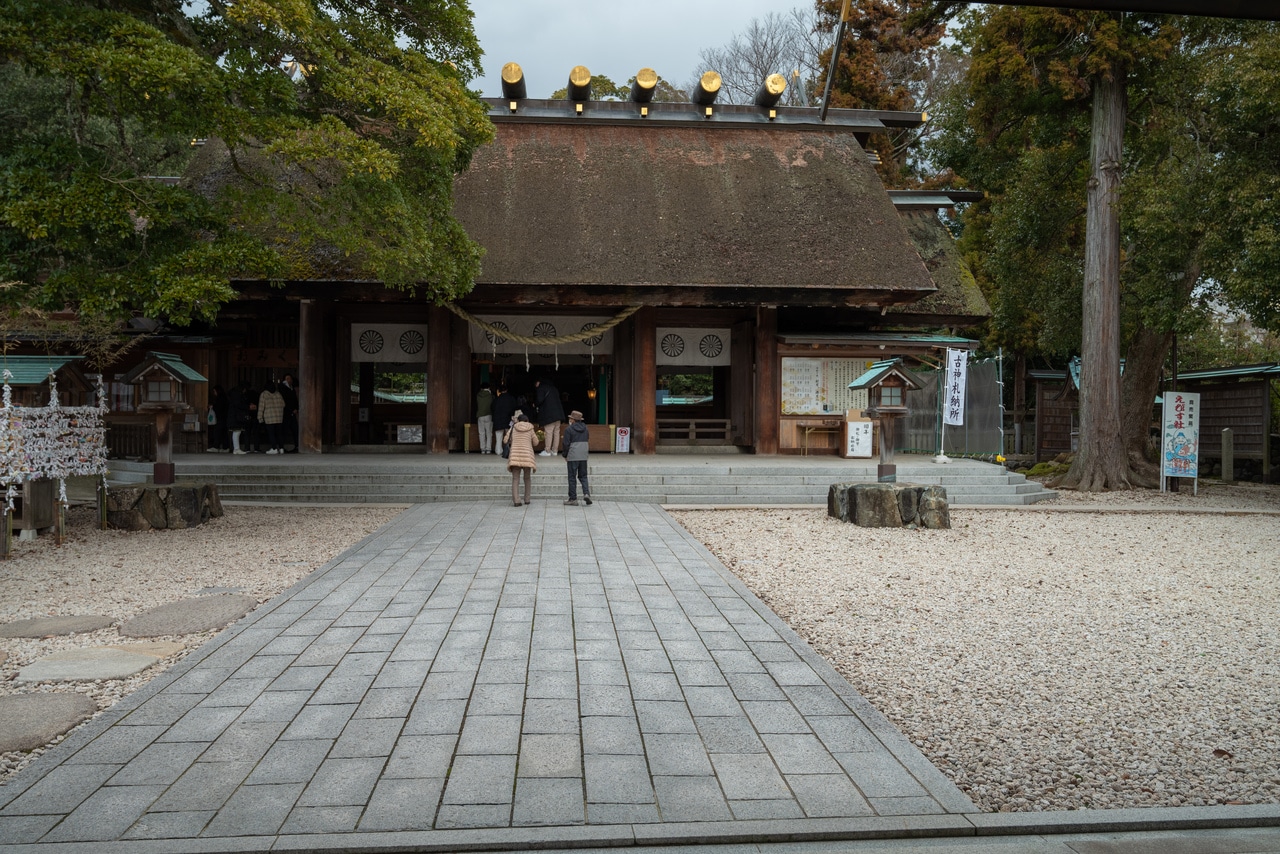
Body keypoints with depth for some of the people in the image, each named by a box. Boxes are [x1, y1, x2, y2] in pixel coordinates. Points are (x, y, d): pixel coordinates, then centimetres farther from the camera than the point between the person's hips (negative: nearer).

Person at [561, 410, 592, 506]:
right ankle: (586, 493, -7)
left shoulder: (569, 430, -10)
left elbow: (566, 444, -10)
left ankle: (573, 499, 5)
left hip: (573, 457, -5)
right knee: (583, 476, 13)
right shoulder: (585, 428, 8)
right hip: (583, 456, 5)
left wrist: (565, 455, 4)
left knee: (572, 478, 3)